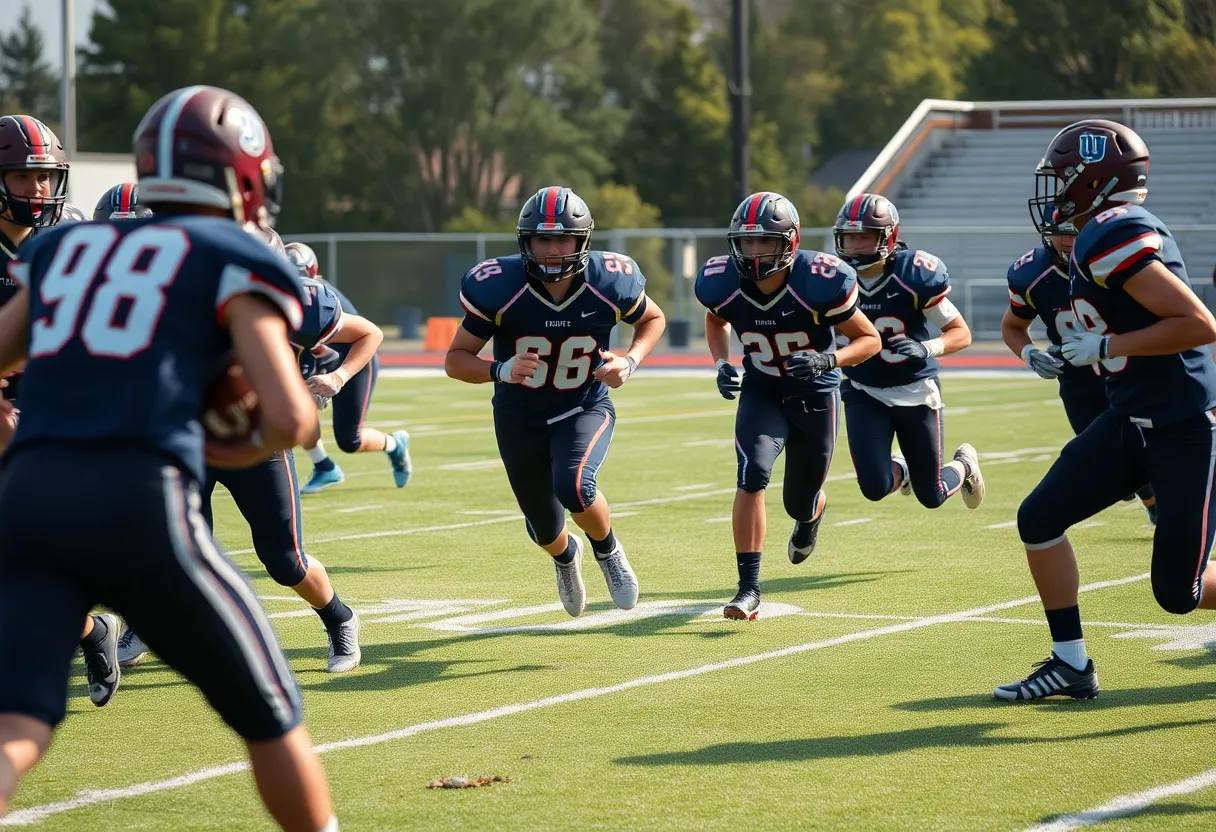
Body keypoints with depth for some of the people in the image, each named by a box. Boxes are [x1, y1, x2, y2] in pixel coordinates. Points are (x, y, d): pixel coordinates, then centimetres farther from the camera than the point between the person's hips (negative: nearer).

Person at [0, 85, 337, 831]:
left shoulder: (67, 248, 23)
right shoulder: (235, 261, 8)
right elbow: (291, 417, -2)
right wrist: (250, 451, 19)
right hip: (139, 497, -4)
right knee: (269, 715, 13)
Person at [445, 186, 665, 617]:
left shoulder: (611, 283, -20)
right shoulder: (496, 289, -24)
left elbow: (652, 318, 3)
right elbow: (455, 359, -15)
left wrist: (630, 361, -16)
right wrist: (500, 370, -35)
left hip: (585, 408, -1)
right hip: (520, 417, 1)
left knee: (574, 486, -31)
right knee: (545, 529, 14)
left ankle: (607, 550, 4)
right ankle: (566, 557, 54)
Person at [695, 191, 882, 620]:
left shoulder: (819, 283, -27)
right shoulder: (723, 283, -18)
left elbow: (870, 339, -14)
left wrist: (827, 360, -32)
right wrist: (722, 365, -8)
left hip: (815, 394, -1)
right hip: (761, 392, 1)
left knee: (800, 503, 12)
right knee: (753, 475, -25)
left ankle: (812, 514, 54)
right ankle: (749, 588, -19)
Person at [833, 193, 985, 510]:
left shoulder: (916, 276, -20)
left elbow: (961, 334, -13)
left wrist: (927, 348, -32)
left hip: (916, 391, -2)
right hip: (864, 392, 2)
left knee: (931, 496, 7)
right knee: (875, 488, -16)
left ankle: (964, 464, 45)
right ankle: (898, 470, 23)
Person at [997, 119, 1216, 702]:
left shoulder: (1110, 238, -21)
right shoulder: (1110, 233, 9)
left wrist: (1108, 346, -20)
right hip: (1131, 418, 10)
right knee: (1040, 520, 4)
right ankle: (1070, 664, 13)